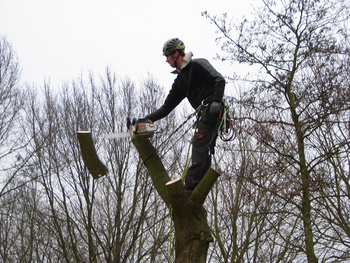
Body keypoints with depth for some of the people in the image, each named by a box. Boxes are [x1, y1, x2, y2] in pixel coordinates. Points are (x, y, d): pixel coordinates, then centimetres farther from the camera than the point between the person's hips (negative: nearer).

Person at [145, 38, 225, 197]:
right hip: (204, 115, 9)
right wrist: (147, 119, 16)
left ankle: (190, 187, -23)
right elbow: (167, 107, 25)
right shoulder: (180, 80, 25)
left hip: (212, 111, -9)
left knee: (199, 149, -17)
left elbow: (219, 80, -12)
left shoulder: (198, 65, 1)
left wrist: (216, 101, -25)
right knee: (203, 154, 2)